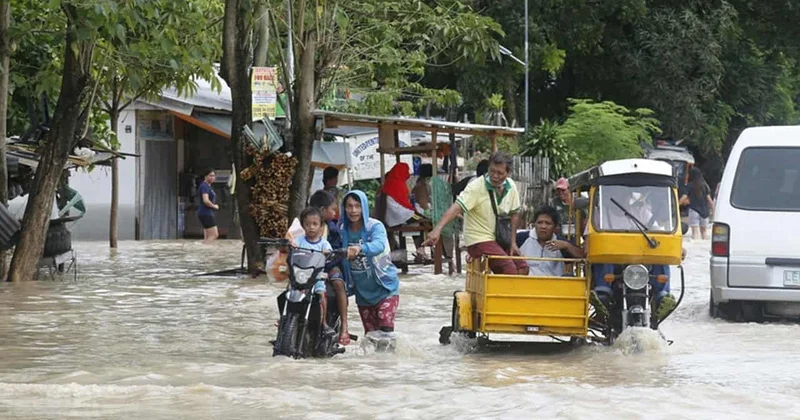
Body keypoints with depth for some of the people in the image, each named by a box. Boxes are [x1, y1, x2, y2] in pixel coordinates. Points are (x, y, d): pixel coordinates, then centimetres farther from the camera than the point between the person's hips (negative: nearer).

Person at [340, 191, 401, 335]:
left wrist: (360, 249, -56)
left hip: (384, 287, -5)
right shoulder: (342, 230, -3)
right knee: (370, 333, 14)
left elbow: (379, 245, -38)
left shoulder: (375, 226, -16)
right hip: (362, 291, 5)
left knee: (386, 330, -17)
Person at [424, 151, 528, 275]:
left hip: (499, 239, 7)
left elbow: (514, 214, 14)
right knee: (510, 270, -21)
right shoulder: (476, 187, -17)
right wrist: (438, 229, -43)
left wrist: (513, 242, 7)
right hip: (479, 240, -7)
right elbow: (456, 208, -29)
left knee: (522, 268, 0)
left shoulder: (511, 187, 1)